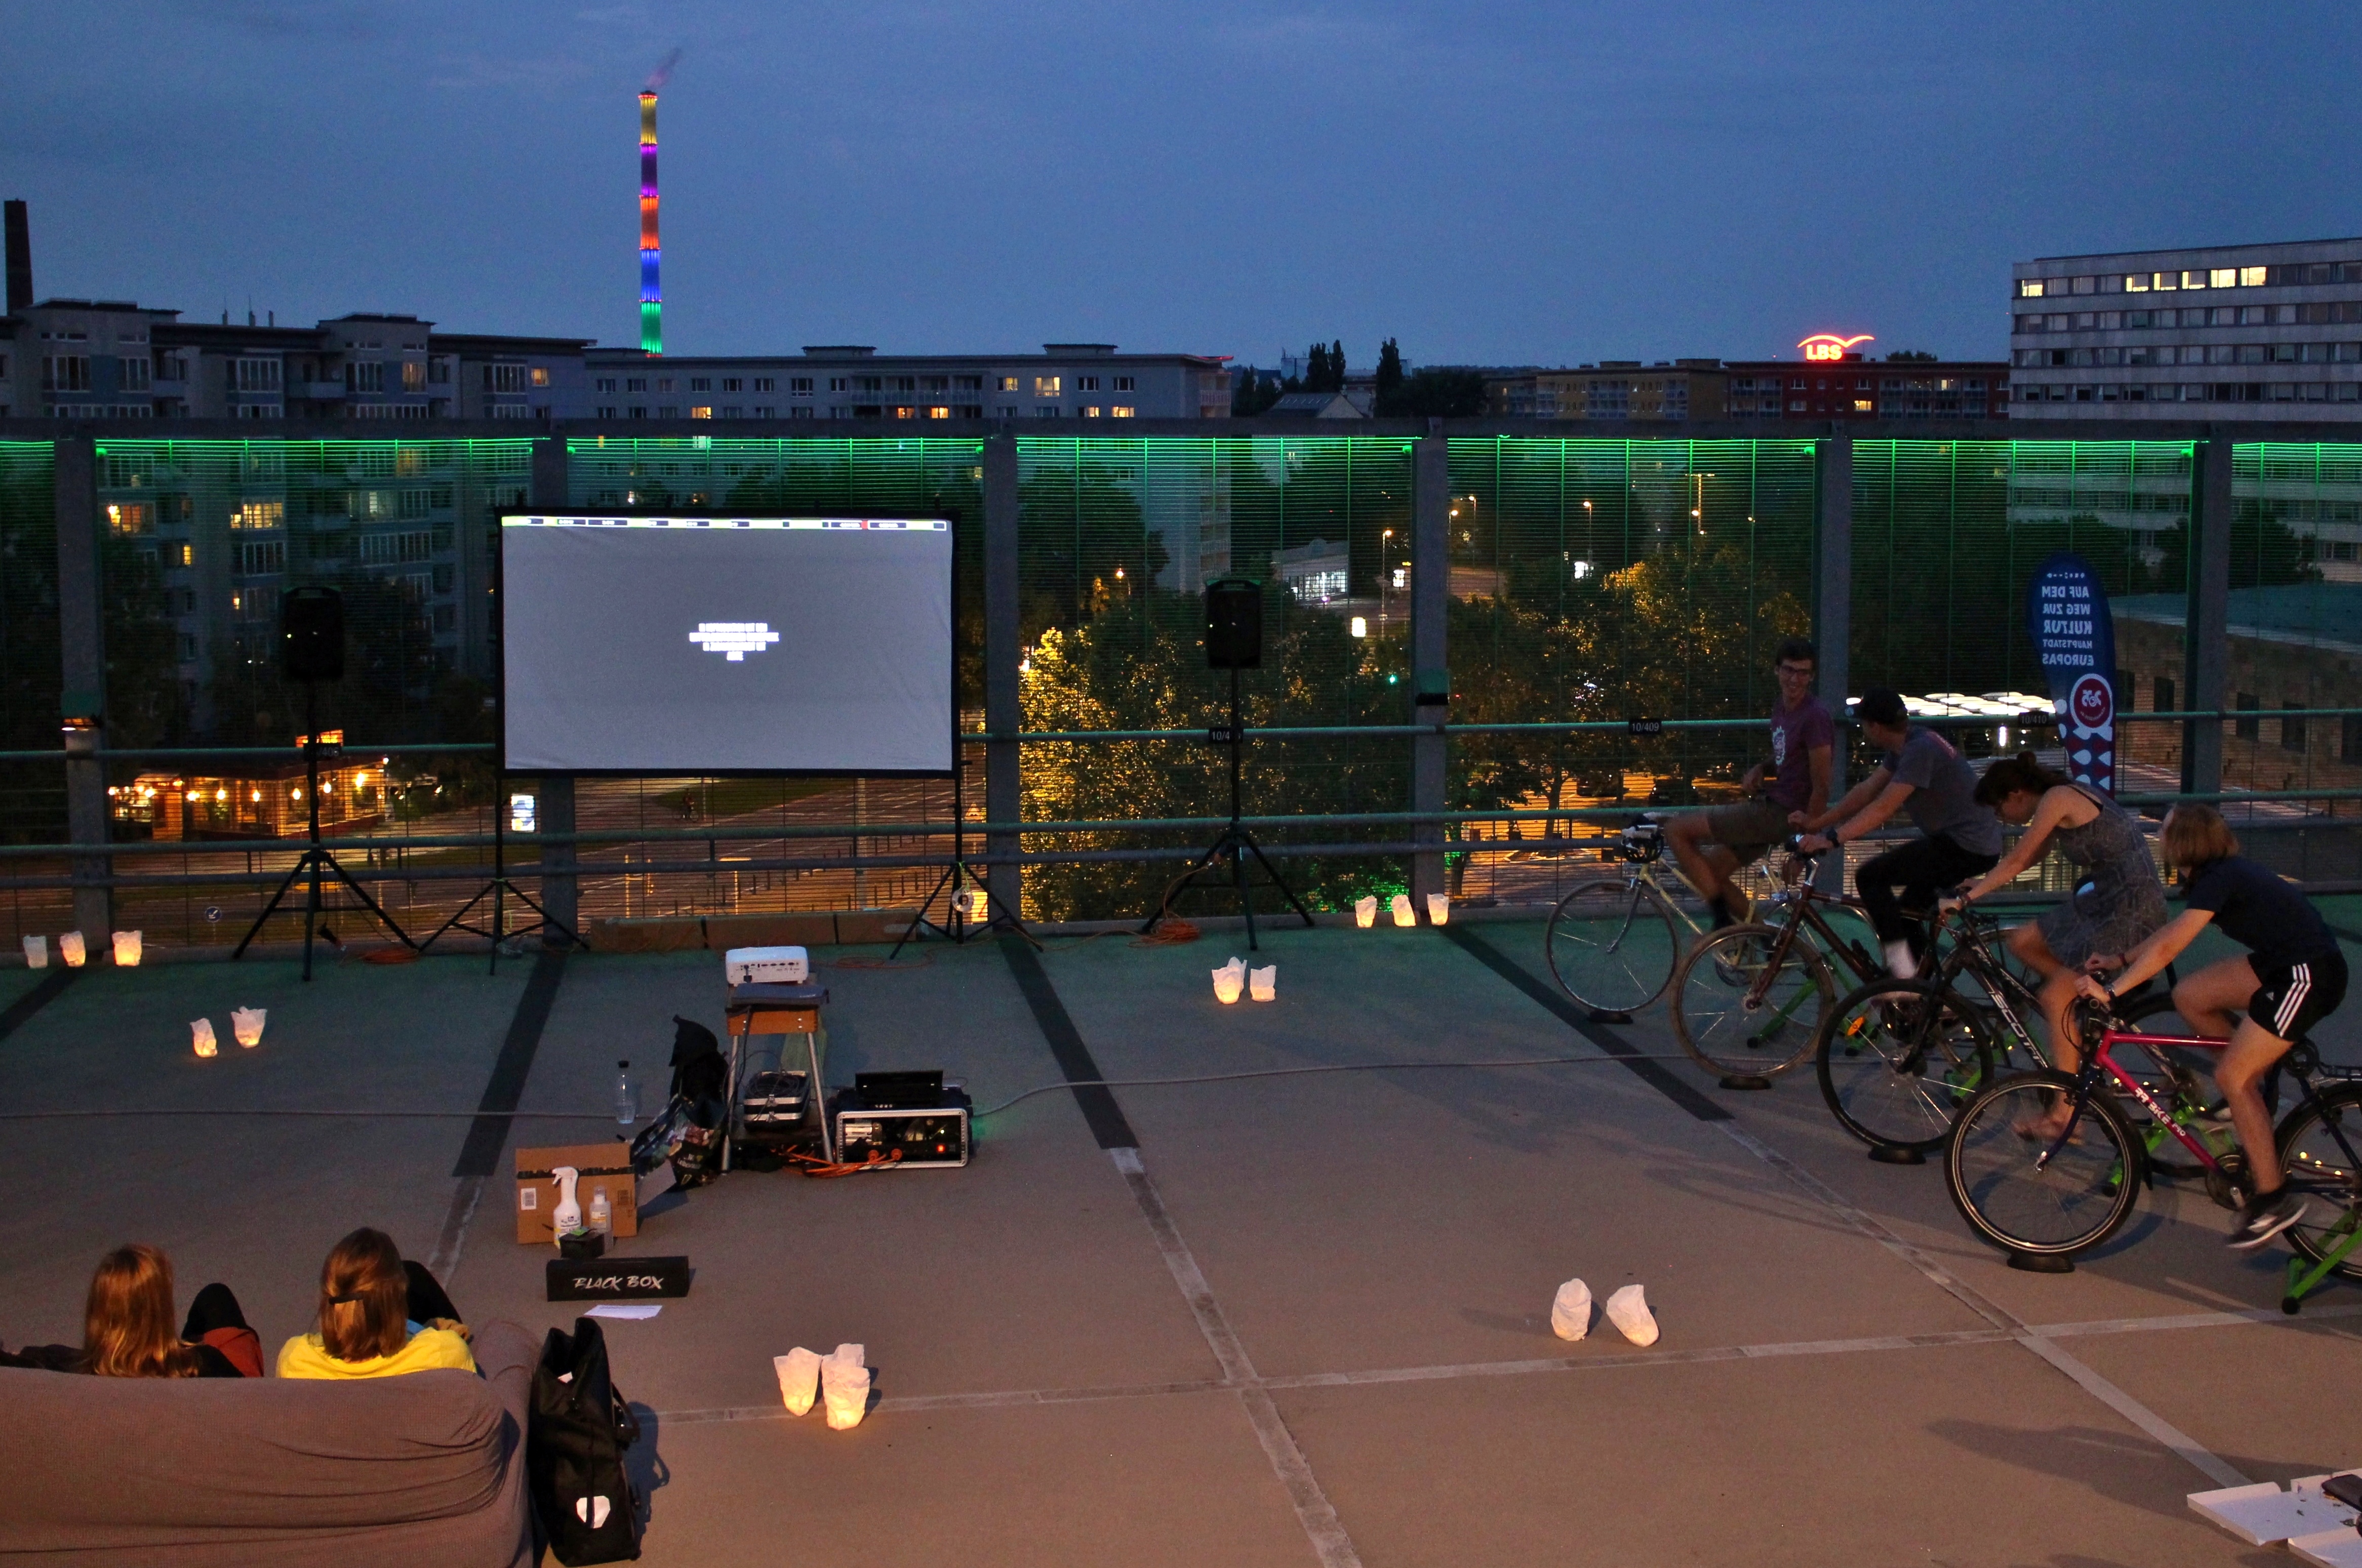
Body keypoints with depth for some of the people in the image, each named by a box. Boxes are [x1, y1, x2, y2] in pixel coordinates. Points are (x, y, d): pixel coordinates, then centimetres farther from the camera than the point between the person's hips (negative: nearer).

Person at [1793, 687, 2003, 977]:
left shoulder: (1920, 750, -20)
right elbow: (1866, 791, 13)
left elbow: (1883, 808, -26)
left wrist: (1831, 838, -29)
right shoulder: (1903, 746, 10)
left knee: (1869, 877, -14)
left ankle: (1901, 965, -14)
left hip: (1966, 847, -11)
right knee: (1908, 912, 21)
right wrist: (1816, 822, 10)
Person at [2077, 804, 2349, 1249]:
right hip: (2280, 964, 9)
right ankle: (2255, 1088, 16)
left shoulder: (2220, 879, -20)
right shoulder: (2222, 872, 9)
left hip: (2310, 975, -9)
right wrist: (2120, 959, 19)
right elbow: (2173, 930, 20)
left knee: (2231, 1077, -9)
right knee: (2189, 997, 5)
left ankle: (2274, 1198, -2)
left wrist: (2111, 990, -21)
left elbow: (2167, 948, -23)